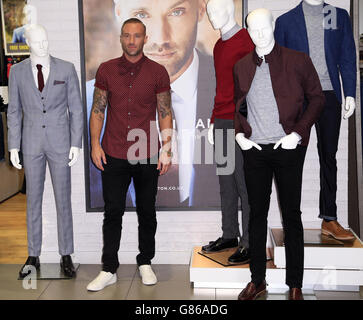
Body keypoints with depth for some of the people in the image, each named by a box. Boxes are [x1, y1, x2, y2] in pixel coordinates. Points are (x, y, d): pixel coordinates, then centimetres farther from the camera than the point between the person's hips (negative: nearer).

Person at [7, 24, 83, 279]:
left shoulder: (67, 69, -3)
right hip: (32, 142, 2)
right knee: (33, 199, 7)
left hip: (60, 141, -1)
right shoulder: (18, 71, 1)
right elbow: (14, 111, 4)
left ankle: (66, 257, 14)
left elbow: (76, 109, -2)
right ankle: (33, 257, 18)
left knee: (63, 199, 2)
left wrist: (76, 144, -8)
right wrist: (13, 147, -2)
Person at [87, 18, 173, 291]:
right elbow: (98, 110, 7)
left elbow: (165, 114, 3)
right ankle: (109, 270, 16)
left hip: (148, 156, 0)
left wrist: (167, 149, -5)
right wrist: (95, 144, -2)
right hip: (114, 156, 1)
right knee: (113, 212, 5)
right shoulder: (106, 70, 5)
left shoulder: (158, 72, 2)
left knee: (147, 212, 10)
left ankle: (145, 263, 27)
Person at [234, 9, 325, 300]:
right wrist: (239, 134, 2)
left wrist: (297, 133, -10)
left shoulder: (298, 60, -1)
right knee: (257, 215, 10)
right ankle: (257, 281, 22)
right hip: (254, 150, 3)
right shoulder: (241, 67, 9)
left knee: (292, 217, 5)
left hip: (288, 149, -3)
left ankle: (295, 285, 17)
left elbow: (317, 98, 0)